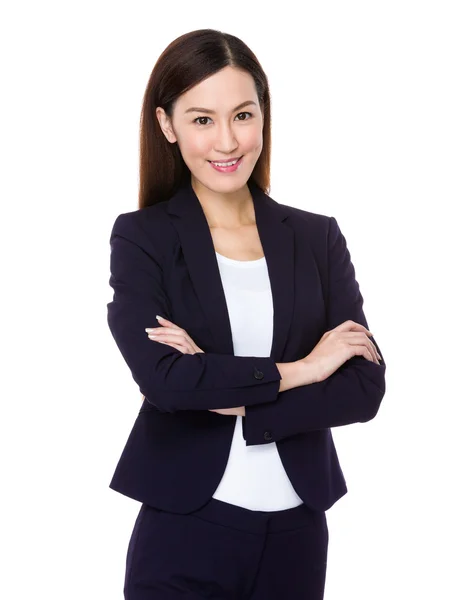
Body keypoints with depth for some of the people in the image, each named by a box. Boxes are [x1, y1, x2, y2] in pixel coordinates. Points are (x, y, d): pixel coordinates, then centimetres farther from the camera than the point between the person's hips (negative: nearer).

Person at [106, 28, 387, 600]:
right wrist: (298, 370, -11)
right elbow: (161, 376, -18)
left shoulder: (317, 237, 3)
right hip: (184, 530, -2)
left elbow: (364, 387, -6)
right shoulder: (141, 237, -3)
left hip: (298, 530, 3)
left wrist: (228, 395, -15)